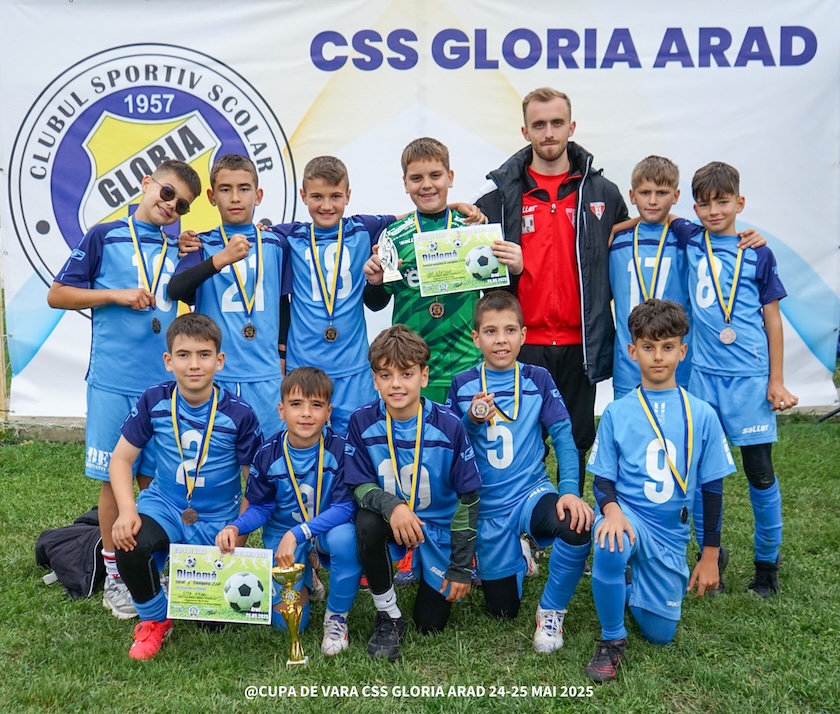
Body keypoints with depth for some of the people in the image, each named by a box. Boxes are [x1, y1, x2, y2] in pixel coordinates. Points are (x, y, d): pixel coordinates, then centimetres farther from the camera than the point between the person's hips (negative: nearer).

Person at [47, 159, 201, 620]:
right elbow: (57, 295, 2)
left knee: (155, 479, 9)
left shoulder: (182, 249, 11)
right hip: (113, 381, -3)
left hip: (166, 382, 3)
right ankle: (115, 578, 17)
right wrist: (116, 294, -10)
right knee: (113, 478, 4)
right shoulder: (105, 237, 2)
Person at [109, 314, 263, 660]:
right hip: (164, 505, 1)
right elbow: (121, 459, -2)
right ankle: (155, 619, -1)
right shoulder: (154, 401, -9)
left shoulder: (239, 414, -15)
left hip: (218, 520, -1)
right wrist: (127, 510, -18)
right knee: (129, 547, -32)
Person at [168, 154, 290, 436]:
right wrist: (221, 259, -27)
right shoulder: (202, 246, 3)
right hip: (214, 373, -1)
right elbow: (175, 290, -15)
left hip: (265, 375, 1)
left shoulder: (274, 245, 7)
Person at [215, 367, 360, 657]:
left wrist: (297, 533, -33)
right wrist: (235, 527, -23)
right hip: (282, 534, 2)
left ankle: (337, 616, -10)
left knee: (344, 538, -38)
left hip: (328, 529, -1)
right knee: (288, 621, -9)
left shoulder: (339, 448, -21)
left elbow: (344, 507, -23)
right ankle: (305, 579, 28)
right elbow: (260, 508, -2)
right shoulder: (268, 454, -13)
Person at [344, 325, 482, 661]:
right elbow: (360, 485, -9)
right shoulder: (362, 422, -16)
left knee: (431, 623, -2)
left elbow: (467, 498, -10)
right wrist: (391, 505, -34)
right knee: (367, 523, -34)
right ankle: (388, 616, -11)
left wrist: (461, 568, -8)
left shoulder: (449, 426, -18)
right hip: (391, 520, 1)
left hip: (439, 529, 0)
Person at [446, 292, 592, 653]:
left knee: (577, 525, -36)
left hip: (532, 492, -1)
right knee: (502, 609, 8)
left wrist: (570, 490, -23)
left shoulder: (537, 379, -3)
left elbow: (563, 437, -8)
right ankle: (517, 560, 44)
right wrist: (472, 421, -21)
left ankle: (551, 611, -7)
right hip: (486, 505, 1)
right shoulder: (462, 386, -3)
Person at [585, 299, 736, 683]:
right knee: (610, 546, -37)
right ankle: (612, 639, -11)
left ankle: (629, 585, 37)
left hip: (671, 533, 2)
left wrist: (710, 556, 3)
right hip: (627, 515, -2)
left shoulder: (702, 415, -3)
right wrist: (611, 508, -25)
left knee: (660, 633, 3)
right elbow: (603, 478, -2)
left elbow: (712, 488, 2)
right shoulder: (616, 412, -3)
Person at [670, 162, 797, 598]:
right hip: (704, 372, 2)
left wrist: (777, 381, 1)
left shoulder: (757, 254, 1)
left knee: (759, 468, 3)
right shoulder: (691, 240, 6)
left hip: (750, 375, -2)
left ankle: (768, 563, 20)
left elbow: (772, 319, 4)